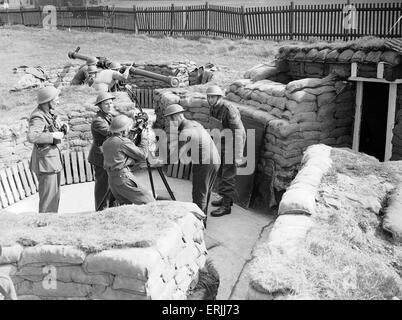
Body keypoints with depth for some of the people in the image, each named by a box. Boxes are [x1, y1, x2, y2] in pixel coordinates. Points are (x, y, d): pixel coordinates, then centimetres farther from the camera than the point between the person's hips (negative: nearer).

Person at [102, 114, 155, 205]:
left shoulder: (106, 143, 12)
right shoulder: (124, 142, -13)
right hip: (124, 179, -8)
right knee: (148, 202, -4)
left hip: (111, 181, 9)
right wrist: (144, 138, 6)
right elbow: (143, 155, -6)